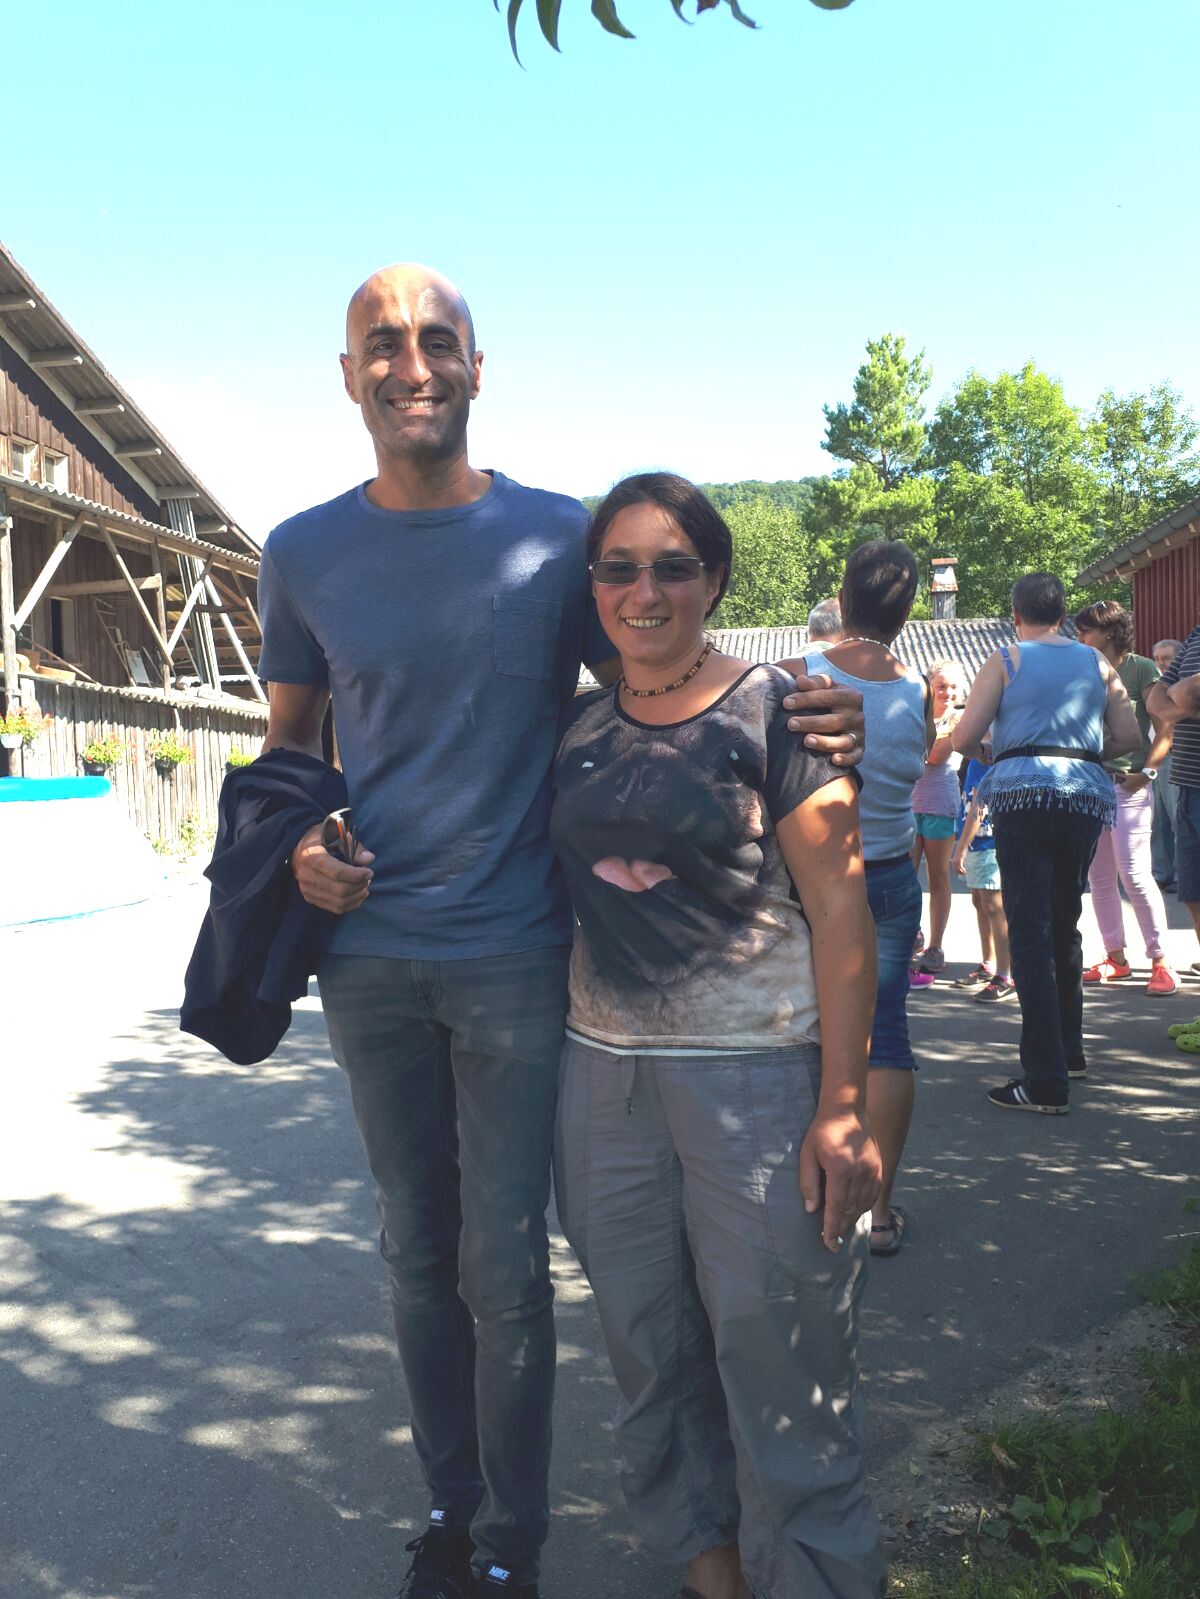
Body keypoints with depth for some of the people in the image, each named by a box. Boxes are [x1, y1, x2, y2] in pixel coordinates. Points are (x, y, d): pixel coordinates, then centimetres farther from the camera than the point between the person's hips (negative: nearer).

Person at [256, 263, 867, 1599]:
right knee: (417, 1252, 15)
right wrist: (291, 841, -7)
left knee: (505, 1266, 6)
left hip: (515, 957, -2)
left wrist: (810, 723, -17)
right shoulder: (303, 554, 2)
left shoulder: (559, 536, -4)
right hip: (368, 956, 3)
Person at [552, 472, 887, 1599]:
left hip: (757, 1074, -5)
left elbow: (839, 908, -10)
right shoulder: (577, 728, 7)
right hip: (605, 1073, 5)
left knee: (776, 1359, 5)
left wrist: (842, 1104, -13)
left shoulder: (773, 711, -7)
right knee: (649, 1346, 16)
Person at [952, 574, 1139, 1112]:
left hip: (1024, 793, -4)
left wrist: (987, 748, 19)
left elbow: (962, 739, -4)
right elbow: (1128, 736, 11)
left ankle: (1045, 1082, -10)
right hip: (1086, 798, 4)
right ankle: (1070, 1051, 32)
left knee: (1031, 933, -6)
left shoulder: (1006, 660, 2)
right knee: (1065, 927, 20)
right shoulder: (1097, 663, 13)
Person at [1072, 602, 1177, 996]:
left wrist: (1146, 773, -13)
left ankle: (1161, 962, -2)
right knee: (1099, 877, 8)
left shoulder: (1141, 669, -4)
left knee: (1134, 873, -10)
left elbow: (1166, 726, -7)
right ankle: (1116, 957, 17)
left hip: (1128, 785, -6)